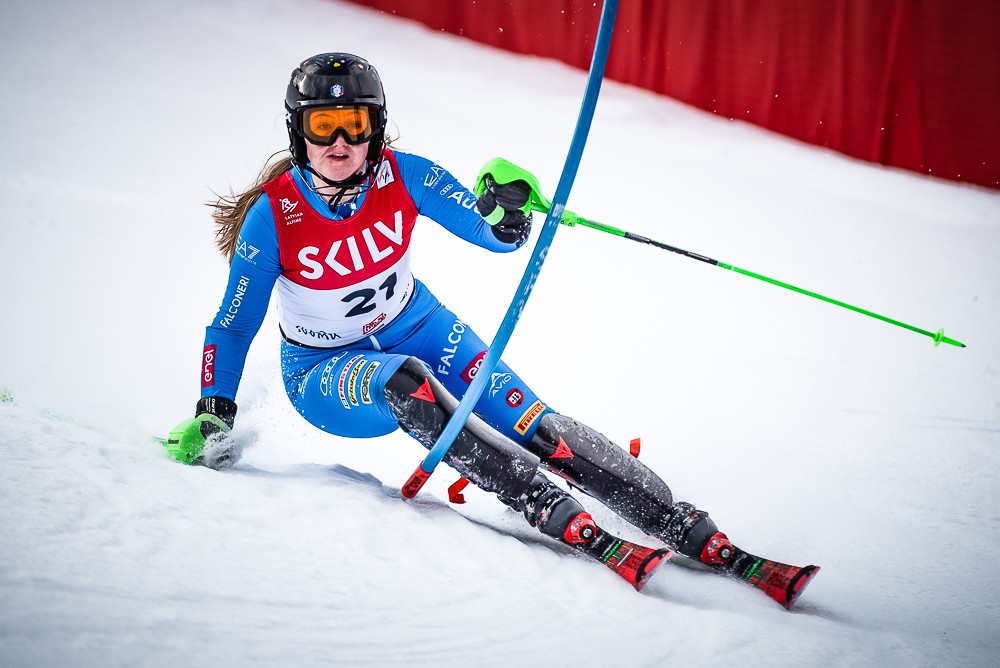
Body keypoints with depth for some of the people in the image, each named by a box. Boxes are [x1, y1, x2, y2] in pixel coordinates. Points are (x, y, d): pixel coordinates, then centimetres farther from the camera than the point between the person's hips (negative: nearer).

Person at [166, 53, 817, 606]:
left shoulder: (402, 176, -15)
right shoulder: (272, 216, -21)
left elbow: (497, 237, -7)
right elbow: (233, 327, -10)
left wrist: (506, 210, -30)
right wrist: (212, 417, -19)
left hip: (417, 328, 3)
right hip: (327, 374, -2)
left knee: (532, 423, -19)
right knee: (405, 383, -37)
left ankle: (694, 533, -23)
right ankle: (565, 520, -41)